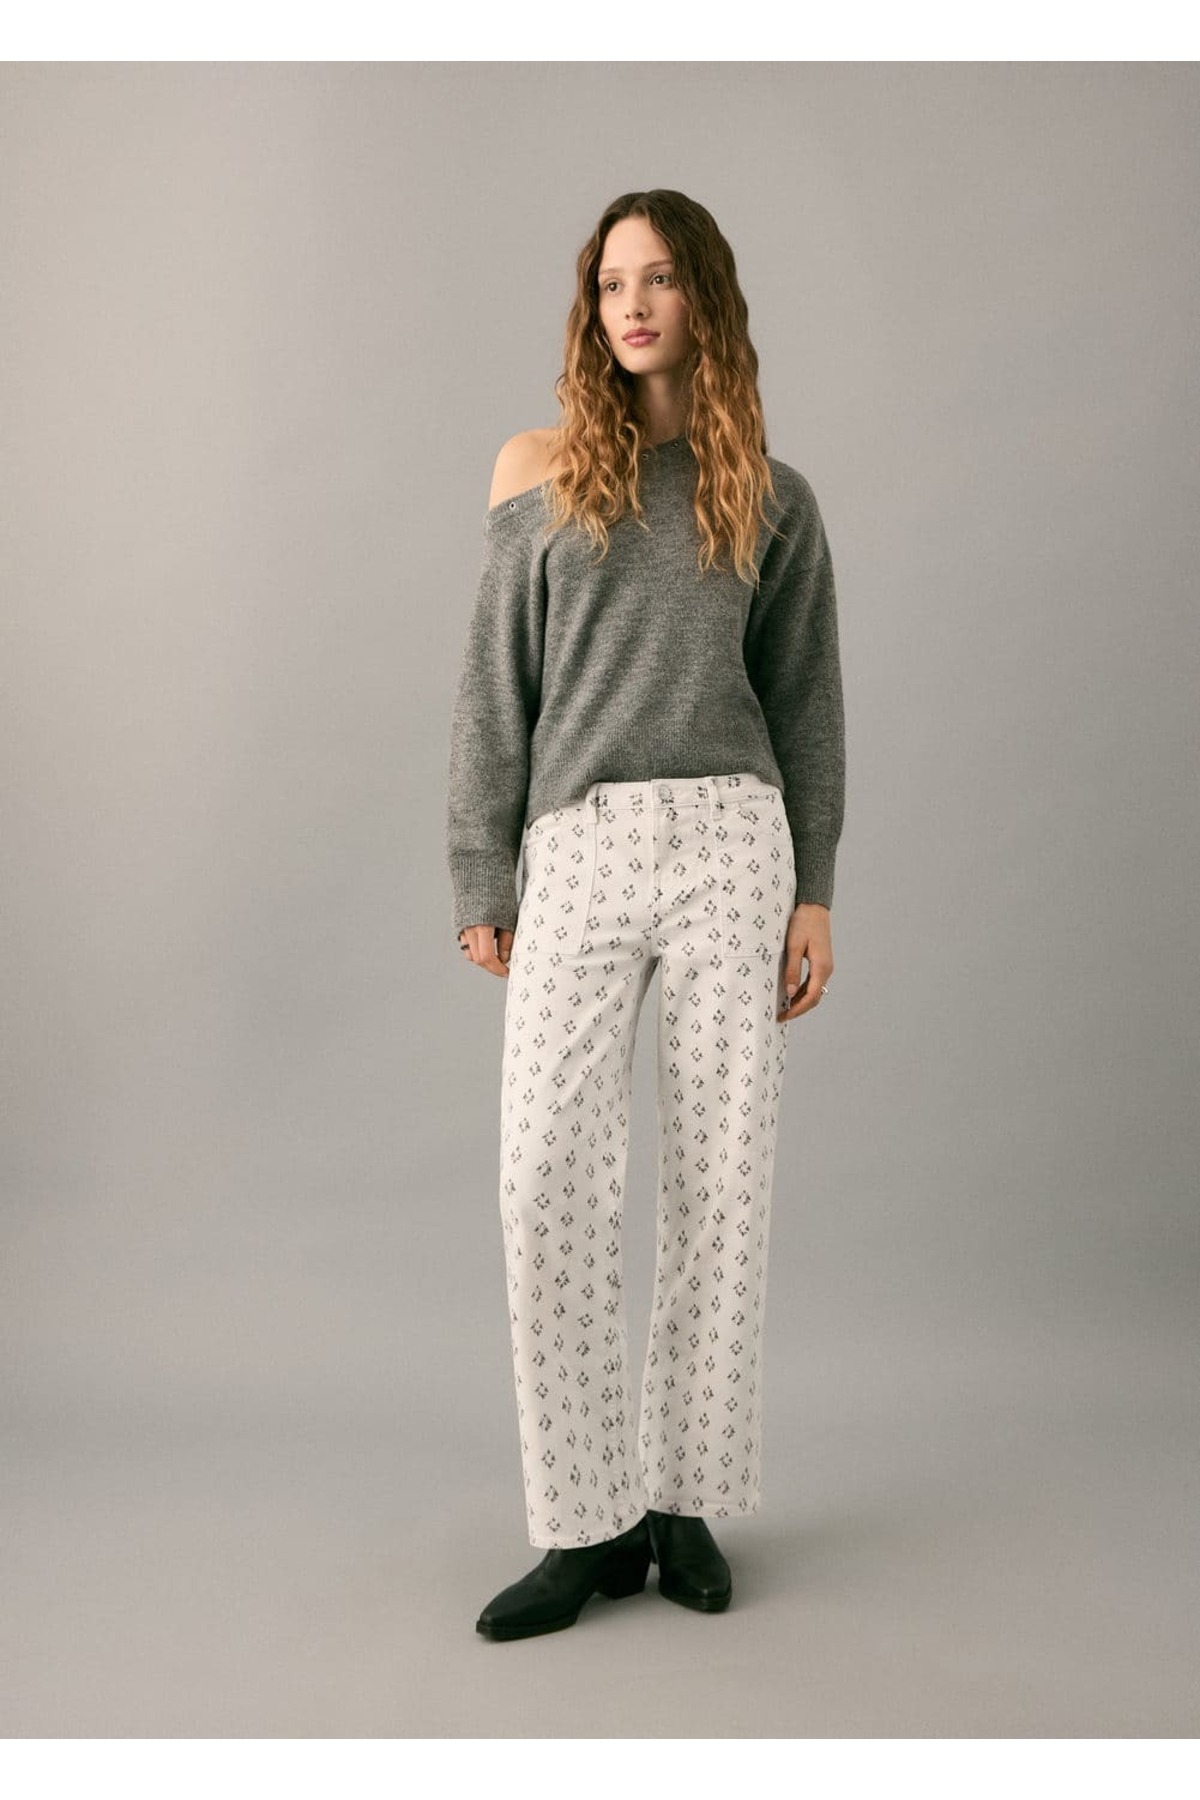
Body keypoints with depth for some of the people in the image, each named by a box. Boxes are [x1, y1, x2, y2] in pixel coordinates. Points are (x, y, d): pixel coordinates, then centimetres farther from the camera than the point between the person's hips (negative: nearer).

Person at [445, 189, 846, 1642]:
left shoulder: (771, 498, 12)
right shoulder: (542, 471, 10)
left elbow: (806, 703, 12)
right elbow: (494, 689, 8)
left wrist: (815, 891, 4)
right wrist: (482, 881, 2)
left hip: (730, 841, 1)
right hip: (576, 853, 0)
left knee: (720, 1175, 2)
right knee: (547, 1178, -9)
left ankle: (691, 1501, 16)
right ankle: (589, 1521, 3)